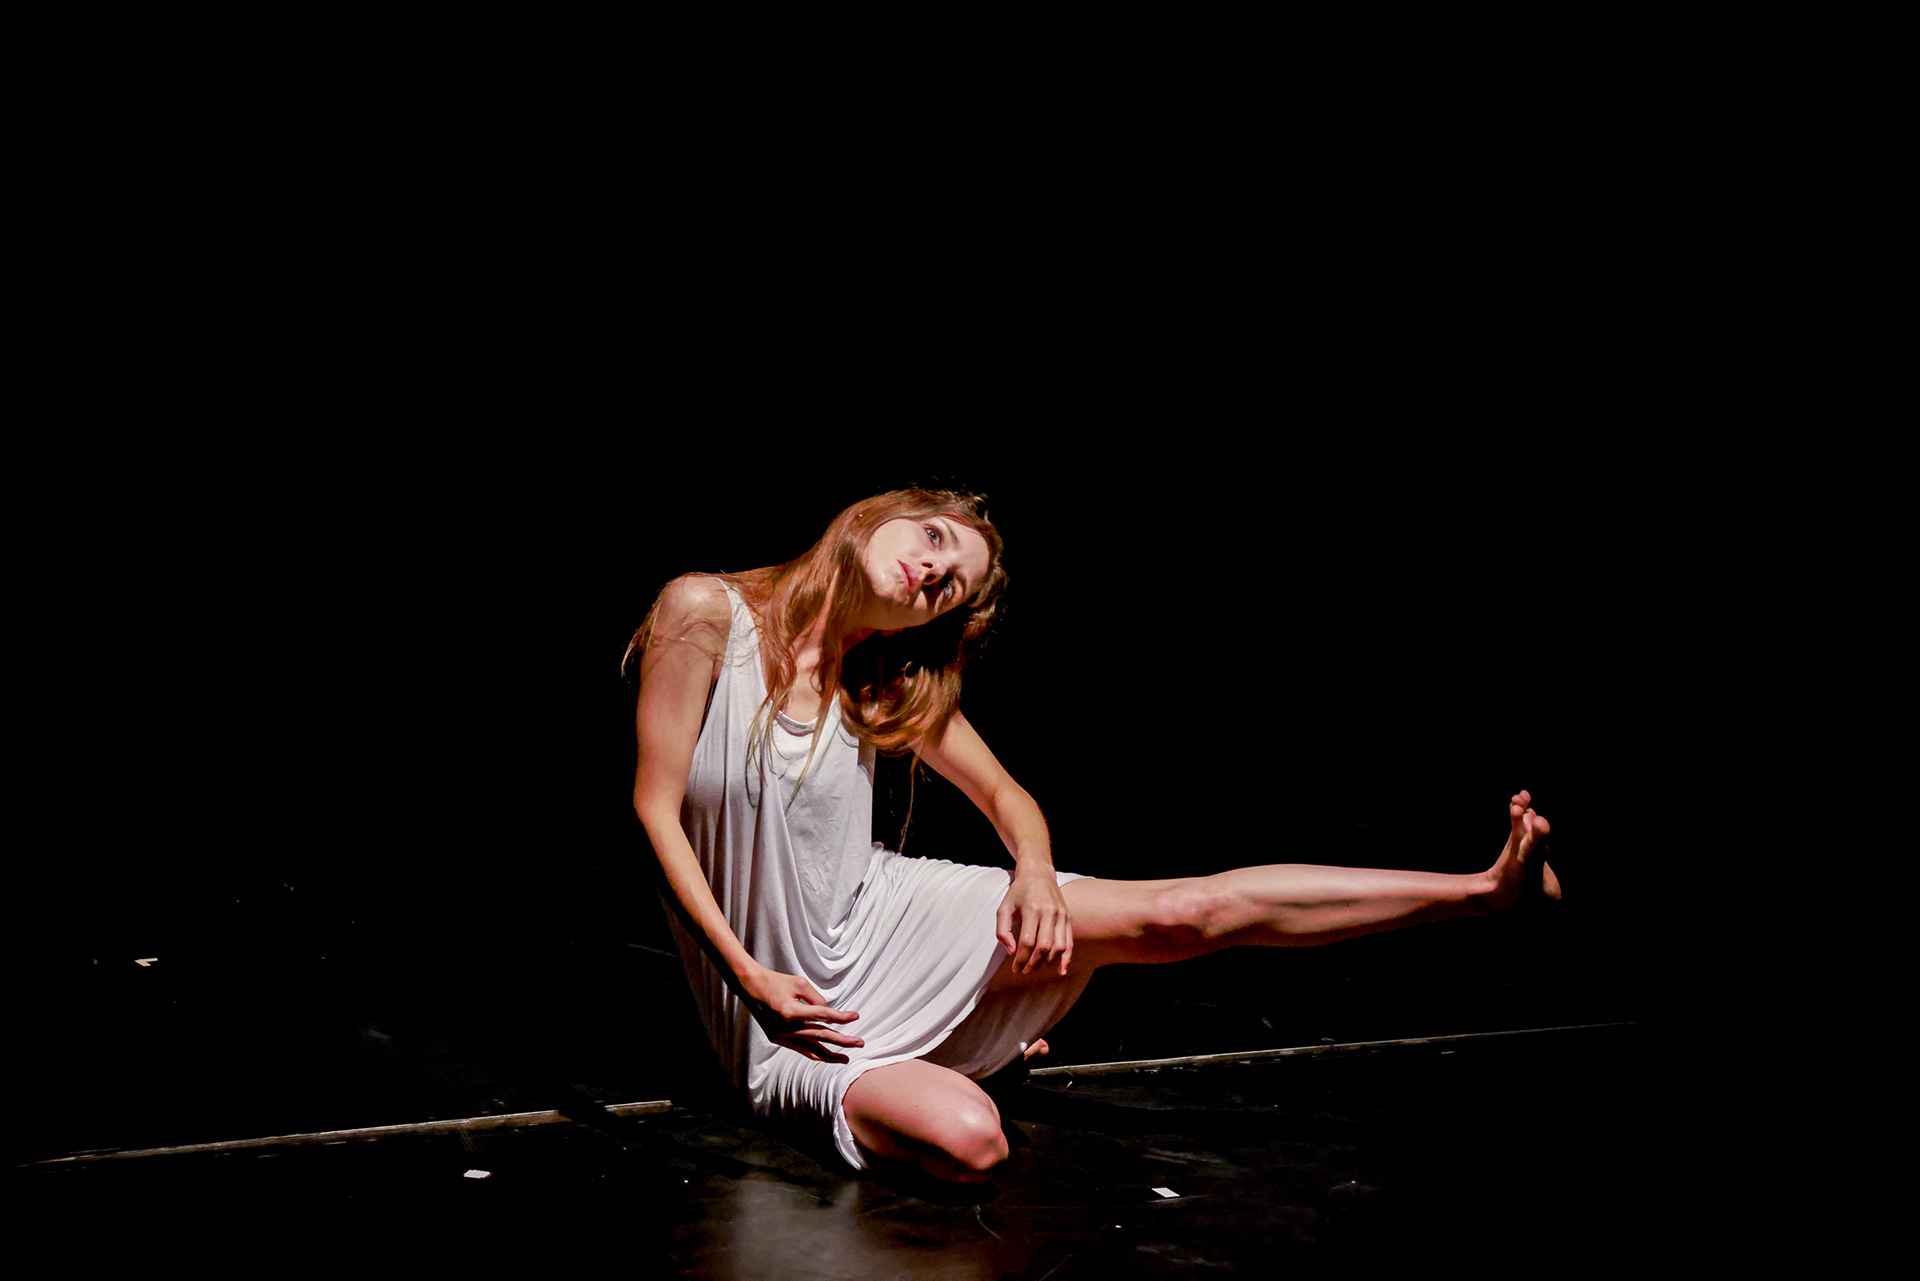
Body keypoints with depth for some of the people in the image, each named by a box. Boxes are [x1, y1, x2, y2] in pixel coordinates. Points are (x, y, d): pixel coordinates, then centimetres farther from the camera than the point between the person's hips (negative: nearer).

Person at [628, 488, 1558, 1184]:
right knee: (968, 1141, -33)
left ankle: (1483, 889, -1)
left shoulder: (896, 689, 3)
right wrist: (749, 978, -19)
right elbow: (655, 809, -13)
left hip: (878, 916, 5)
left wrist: (1036, 875, -14)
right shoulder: (707, 612, -12)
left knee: (1186, 913, -11)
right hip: (781, 996, -4)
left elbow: (1007, 796, 12)